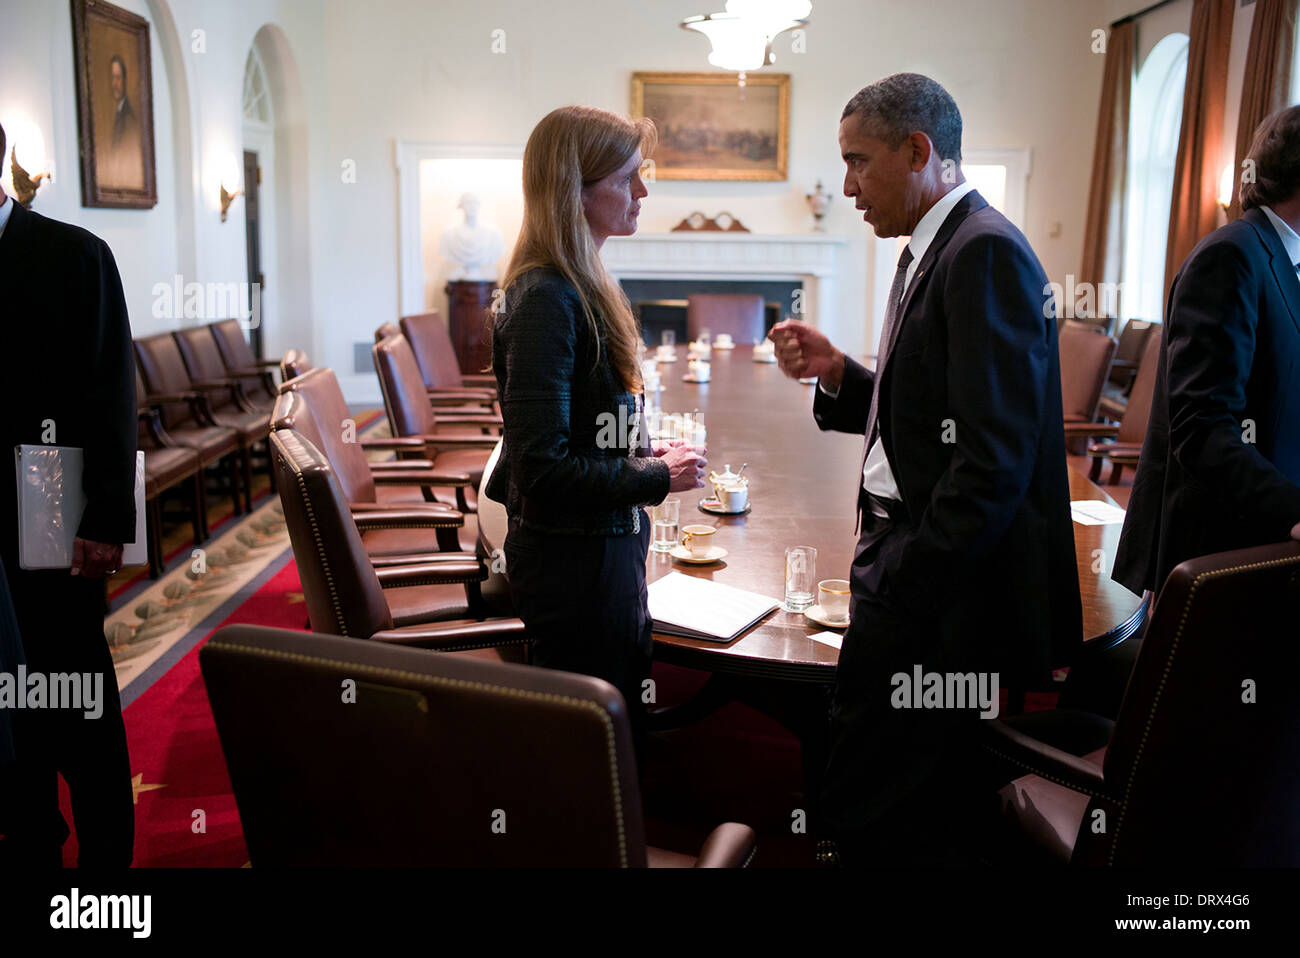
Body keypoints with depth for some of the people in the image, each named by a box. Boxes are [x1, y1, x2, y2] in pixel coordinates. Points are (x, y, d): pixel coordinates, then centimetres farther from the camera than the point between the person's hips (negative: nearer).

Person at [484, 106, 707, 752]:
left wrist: (642, 453, 4)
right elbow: (542, 468, -25)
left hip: (601, 545, 9)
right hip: (576, 559, -9)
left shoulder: (575, 285, 9)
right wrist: (656, 478, -16)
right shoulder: (546, 299, -21)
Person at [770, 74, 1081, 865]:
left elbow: (994, 456, -22)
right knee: (927, 808, 19)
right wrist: (838, 374, 5)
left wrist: (900, 586, -20)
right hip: (910, 557, 10)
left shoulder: (985, 253, -16)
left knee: (868, 807, -3)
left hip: (945, 584, -10)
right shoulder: (934, 251, 16)